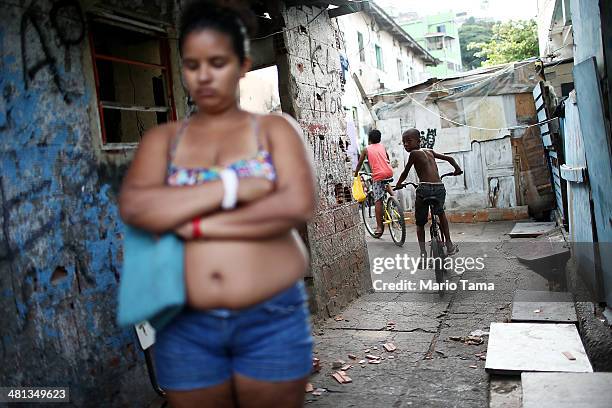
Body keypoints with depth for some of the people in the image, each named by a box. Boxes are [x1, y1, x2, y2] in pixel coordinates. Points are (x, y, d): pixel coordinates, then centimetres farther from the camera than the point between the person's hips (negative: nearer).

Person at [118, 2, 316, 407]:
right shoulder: (163, 138, 6)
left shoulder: (276, 129, 2)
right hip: (186, 326, 2)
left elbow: (299, 205, -15)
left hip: (274, 319, -1)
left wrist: (196, 224, -14)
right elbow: (134, 206, -11)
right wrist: (232, 187, -17)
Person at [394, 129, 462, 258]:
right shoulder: (430, 151, 19)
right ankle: (449, 245, 32)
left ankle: (423, 254, 7)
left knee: (420, 223, 11)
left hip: (424, 189, -5)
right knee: (440, 213, 33)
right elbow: (449, 158, 28)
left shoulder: (414, 153, 2)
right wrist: (457, 169, 45)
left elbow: (405, 172, 7)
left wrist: (398, 184, 24)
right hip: (440, 188, 5)